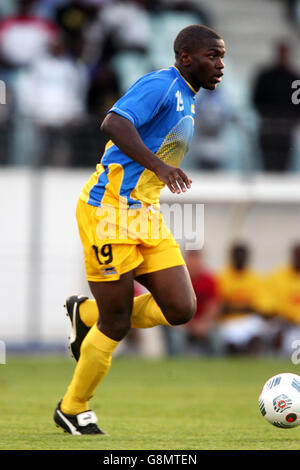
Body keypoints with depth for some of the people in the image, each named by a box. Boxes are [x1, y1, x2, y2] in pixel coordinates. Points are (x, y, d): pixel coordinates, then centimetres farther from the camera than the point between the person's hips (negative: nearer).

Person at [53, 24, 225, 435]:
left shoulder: (184, 100, 17)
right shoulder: (160, 85, -13)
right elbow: (114, 124, -29)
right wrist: (158, 166, -39)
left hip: (146, 216, 9)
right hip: (110, 211, -9)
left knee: (180, 309, -2)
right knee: (116, 323, -2)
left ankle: (87, 314, 19)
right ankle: (72, 410, 17)